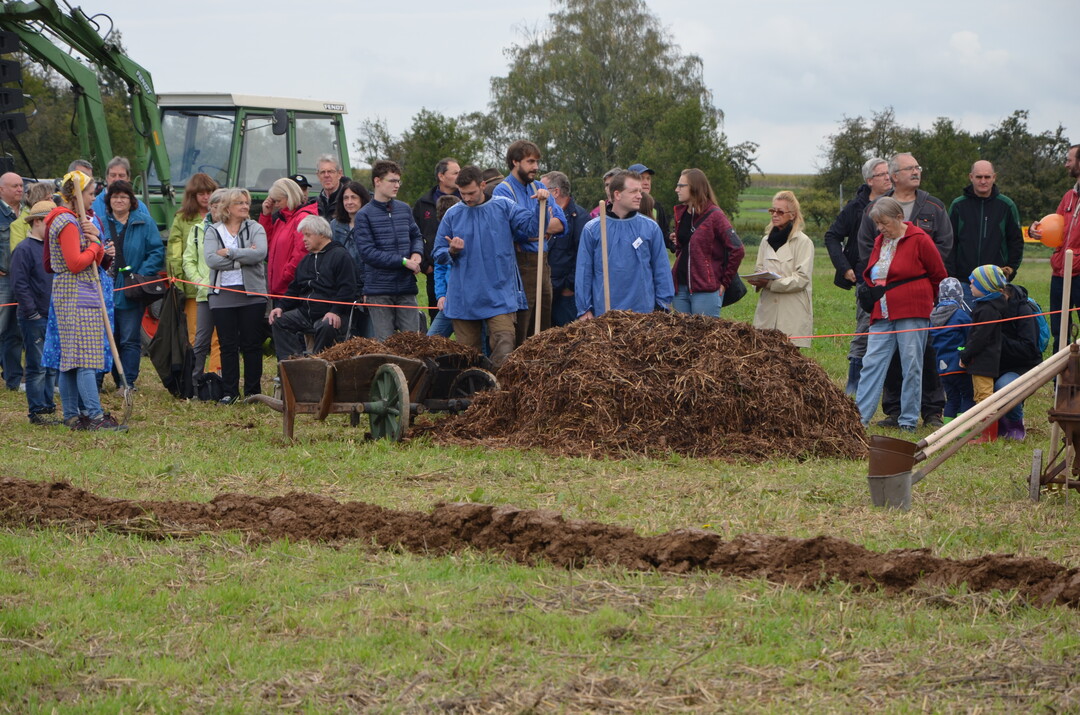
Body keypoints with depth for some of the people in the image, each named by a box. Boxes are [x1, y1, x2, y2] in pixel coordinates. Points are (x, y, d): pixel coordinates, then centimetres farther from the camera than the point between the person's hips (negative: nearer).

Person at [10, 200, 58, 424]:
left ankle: (47, 405, 19)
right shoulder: (24, 250, -10)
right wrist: (33, 313, -15)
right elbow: (19, 285, -14)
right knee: (37, 367, -4)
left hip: (54, 319, 8)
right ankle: (37, 411, 0)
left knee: (52, 366, 11)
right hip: (35, 320, -8)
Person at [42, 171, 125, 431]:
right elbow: (75, 263, -20)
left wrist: (98, 246, -2)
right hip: (77, 298, -11)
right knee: (85, 359, -13)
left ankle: (72, 415, 10)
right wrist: (95, 245, -5)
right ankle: (94, 415, -17)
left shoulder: (75, 221, 20)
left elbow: (91, 261, 18)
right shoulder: (67, 223, -12)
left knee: (68, 360, 9)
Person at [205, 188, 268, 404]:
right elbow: (211, 259, -9)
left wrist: (229, 253, -12)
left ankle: (253, 390, 8)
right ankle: (230, 392, 8)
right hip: (222, 295, 1)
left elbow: (260, 254, -14)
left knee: (252, 344, 2)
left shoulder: (255, 228, 5)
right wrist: (243, 257, -11)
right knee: (228, 345, 3)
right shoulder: (213, 232, 7)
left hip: (252, 295, -1)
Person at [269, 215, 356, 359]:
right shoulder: (306, 260, 23)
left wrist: (335, 311, -24)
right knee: (278, 321, -10)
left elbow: (347, 289, -12)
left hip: (329, 314, -7)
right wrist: (281, 306, 6)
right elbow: (294, 289, 24)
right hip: (304, 312, 7)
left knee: (327, 327, -37)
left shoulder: (340, 255, -3)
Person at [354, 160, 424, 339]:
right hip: (379, 290, -4)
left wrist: (417, 253, -3)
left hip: (406, 286, 4)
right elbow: (367, 252, -12)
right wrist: (404, 262, -15)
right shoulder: (365, 215, -6)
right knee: (385, 343, 1)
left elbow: (416, 235, 22)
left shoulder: (404, 209, 10)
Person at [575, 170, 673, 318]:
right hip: (603, 311, -1)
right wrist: (584, 309, 0)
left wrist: (663, 305, 1)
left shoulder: (651, 228, 4)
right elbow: (584, 272, 3)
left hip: (643, 311, 1)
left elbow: (662, 270, 6)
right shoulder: (592, 229, 1)